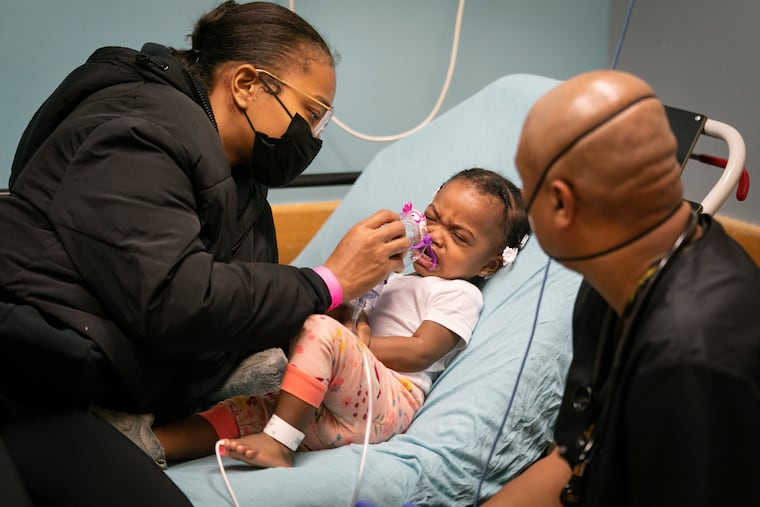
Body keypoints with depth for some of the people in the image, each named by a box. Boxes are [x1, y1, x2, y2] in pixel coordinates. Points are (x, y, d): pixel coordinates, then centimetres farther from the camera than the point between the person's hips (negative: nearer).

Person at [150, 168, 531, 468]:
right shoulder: (400, 275, 32)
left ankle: (277, 443, -34)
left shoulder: (458, 293, 6)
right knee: (246, 412, -8)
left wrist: (358, 343, -10)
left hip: (387, 401, -8)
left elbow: (421, 352, -8)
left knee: (320, 330, -32)